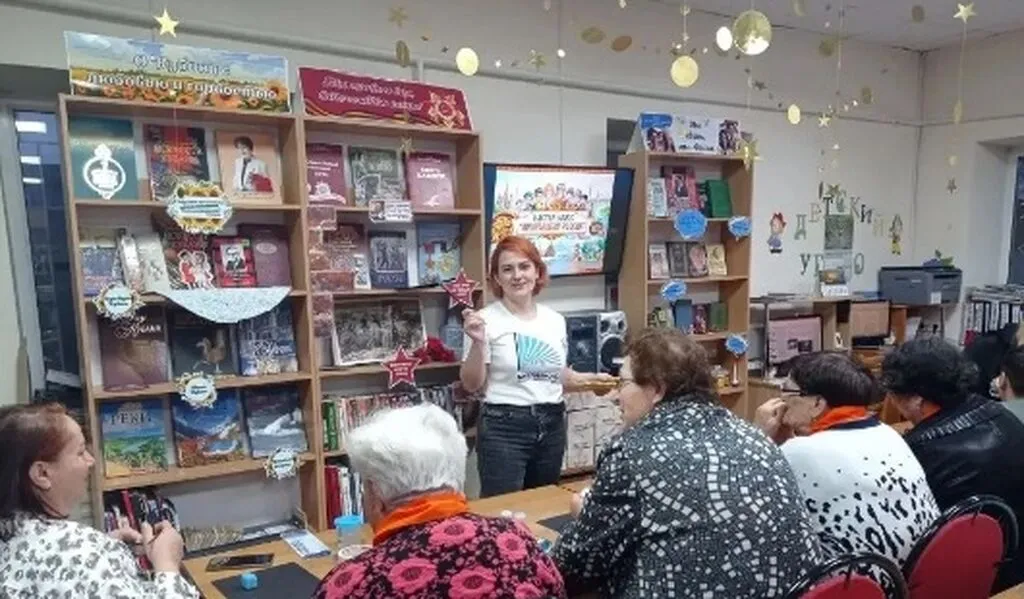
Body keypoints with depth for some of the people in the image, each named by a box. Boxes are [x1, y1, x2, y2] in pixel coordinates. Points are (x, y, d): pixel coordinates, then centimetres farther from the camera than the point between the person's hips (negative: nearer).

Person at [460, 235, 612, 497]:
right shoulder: (486, 320, -9)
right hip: (504, 427, -5)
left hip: (552, 424, 6)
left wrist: (590, 378, 5)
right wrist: (478, 342, -22)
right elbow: (471, 385, -9)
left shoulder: (555, 319, 8)